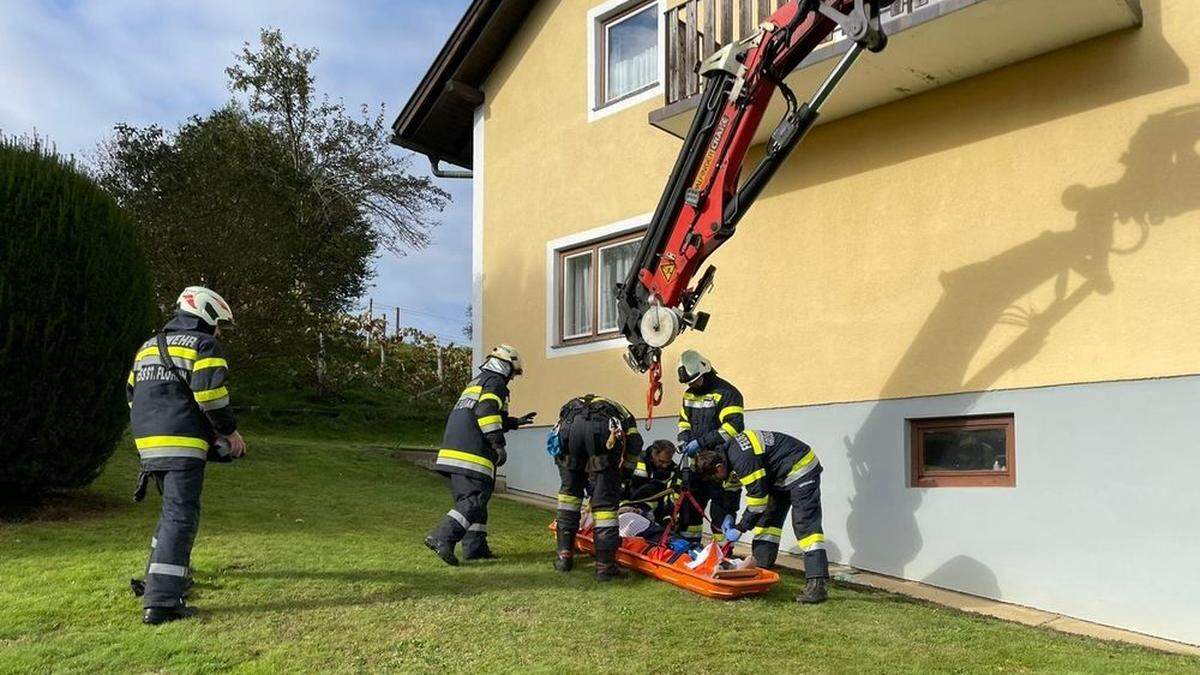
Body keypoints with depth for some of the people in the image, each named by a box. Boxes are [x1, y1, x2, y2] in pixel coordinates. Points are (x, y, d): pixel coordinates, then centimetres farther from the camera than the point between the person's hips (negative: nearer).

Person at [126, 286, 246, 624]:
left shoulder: (148, 347, 23)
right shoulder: (203, 345, -3)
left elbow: (133, 393, 23)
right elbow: (210, 391, -16)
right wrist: (230, 431, -5)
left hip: (148, 443, 9)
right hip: (182, 443, -8)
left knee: (173, 507, 25)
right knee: (180, 516, -10)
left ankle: (159, 575, 36)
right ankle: (160, 601, -17)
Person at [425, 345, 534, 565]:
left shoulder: (476, 382, 28)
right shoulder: (495, 382, -1)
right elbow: (487, 412, -18)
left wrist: (516, 422, 41)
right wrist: (498, 445, -19)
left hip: (452, 450, 10)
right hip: (471, 453, -10)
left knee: (470, 498, 15)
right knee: (474, 500, -11)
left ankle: (475, 547, 16)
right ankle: (442, 538, -22)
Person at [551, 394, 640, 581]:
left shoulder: (572, 405, 45)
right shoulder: (622, 412, 38)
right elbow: (635, 446, 22)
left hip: (569, 425, 2)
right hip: (602, 429, -2)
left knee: (569, 489, 23)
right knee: (606, 498, 9)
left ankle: (564, 555, 24)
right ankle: (605, 565, 8)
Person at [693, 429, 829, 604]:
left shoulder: (743, 460, -30)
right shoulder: (726, 452, 0)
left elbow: (758, 497, -26)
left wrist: (740, 529, -15)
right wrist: (729, 516, 10)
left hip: (801, 470, -11)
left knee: (805, 525, -17)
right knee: (768, 518, 8)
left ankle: (817, 585, -22)